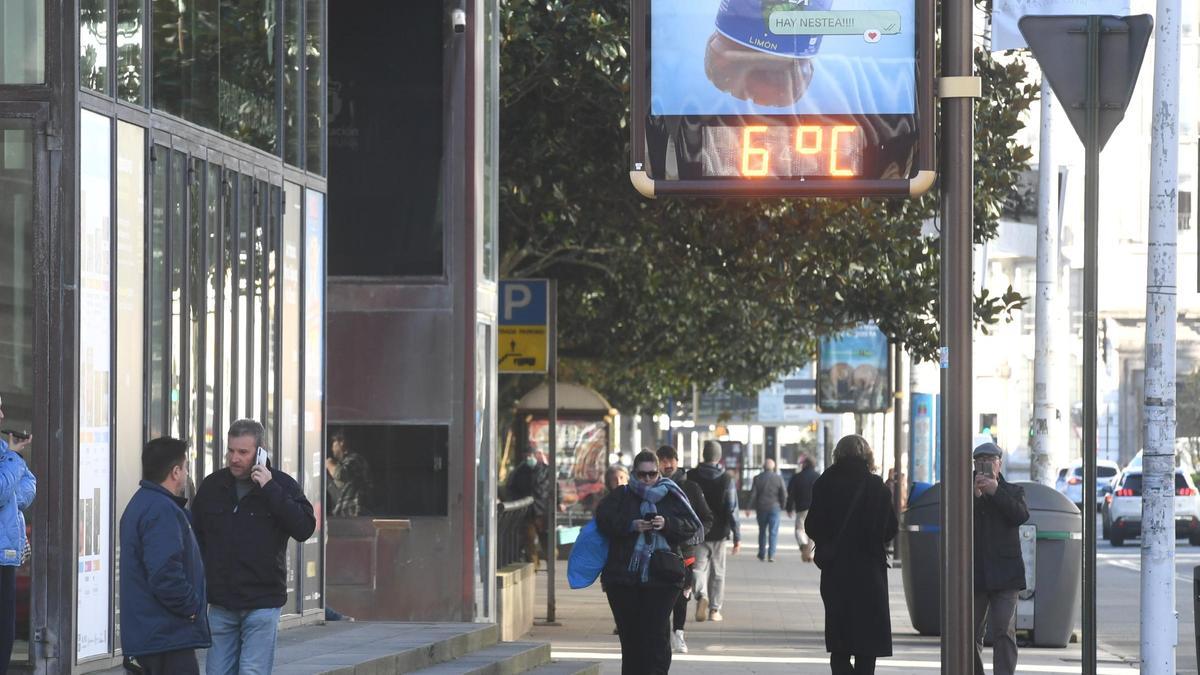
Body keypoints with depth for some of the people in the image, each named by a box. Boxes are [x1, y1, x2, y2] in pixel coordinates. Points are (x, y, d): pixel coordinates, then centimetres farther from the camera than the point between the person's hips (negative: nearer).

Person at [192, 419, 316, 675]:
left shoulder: (281, 485, -2)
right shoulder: (212, 486, 7)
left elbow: (304, 528, -15)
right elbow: (195, 538, 14)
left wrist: (270, 490, -19)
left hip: (262, 603, -3)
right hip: (220, 604, 3)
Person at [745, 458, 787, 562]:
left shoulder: (758, 478, -1)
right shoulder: (778, 478, -3)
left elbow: (753, 495, -3)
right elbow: (784, 495, -3)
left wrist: (750, 507, 2)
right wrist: (782, 506, 11)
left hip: (761, 508, 2)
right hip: (774, 507, -2)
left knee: (762, 531, 14)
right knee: (773, 532, 0)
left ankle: (762, 554, 19)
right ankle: (771, 555, -9)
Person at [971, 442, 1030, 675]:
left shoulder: (1012, 491, 10)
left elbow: (1021, 515, -8)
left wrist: (996, 492, -12)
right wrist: (974, 495, -15)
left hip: (1004, 575, -2)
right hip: (974, 574, 2)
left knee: (1003, 632, -11)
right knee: (970, 633, 7)